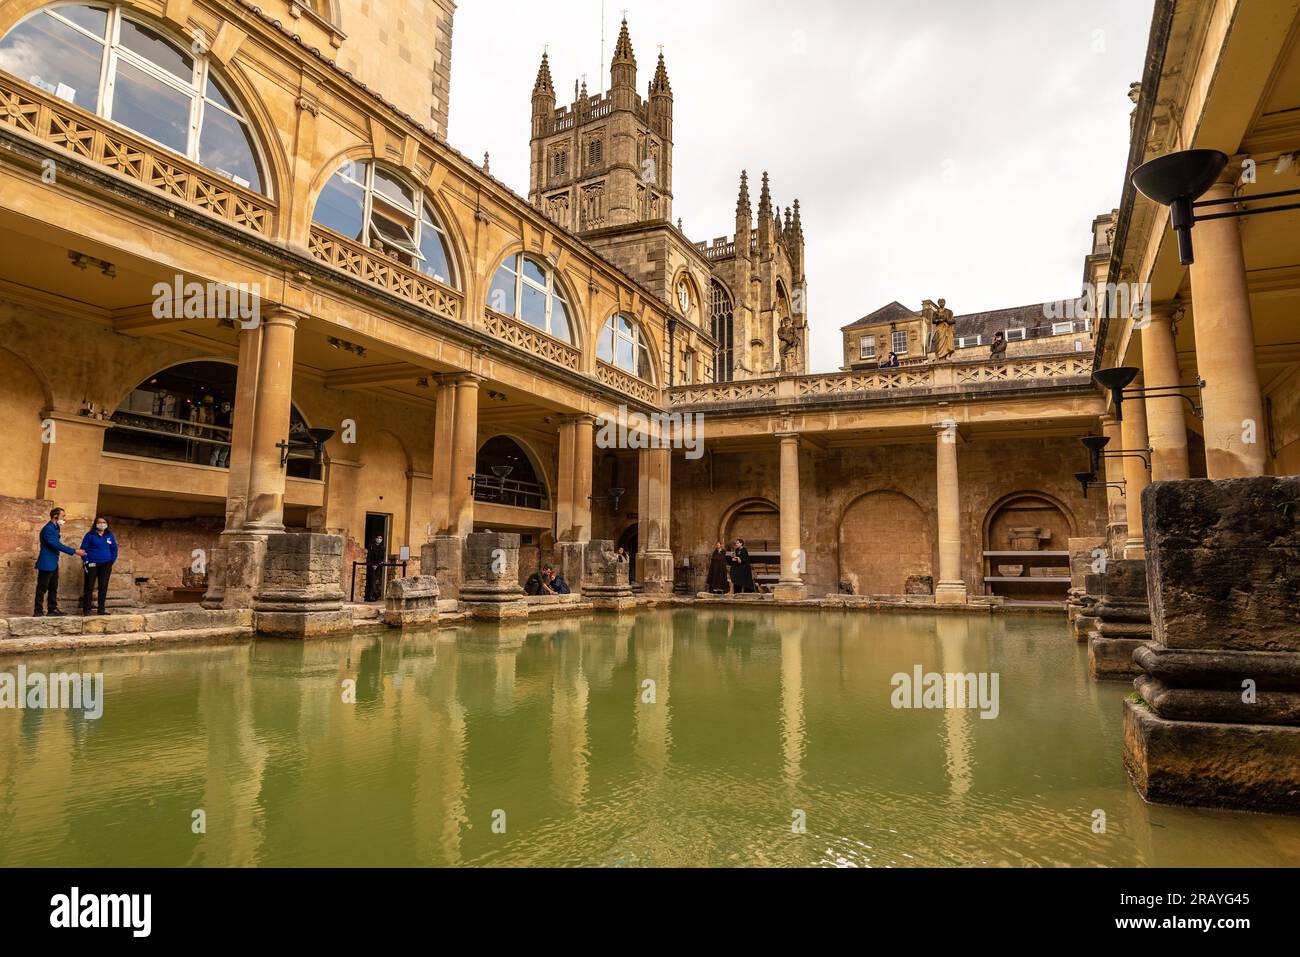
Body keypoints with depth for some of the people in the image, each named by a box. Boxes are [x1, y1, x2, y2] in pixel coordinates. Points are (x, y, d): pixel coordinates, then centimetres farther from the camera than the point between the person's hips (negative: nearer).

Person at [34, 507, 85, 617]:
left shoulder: (54, 528, 12)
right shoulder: (48, 529, -18)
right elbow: (57, 545, -23)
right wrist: (74, 551, -22)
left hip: (53, 564, 9)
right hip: (46, 564, -9)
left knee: (53, 588, 12)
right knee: (42, 588, -2)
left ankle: (53, 609, 18)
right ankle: (38, 611, 5)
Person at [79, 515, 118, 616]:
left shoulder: (109, 535, 9)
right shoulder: (90, 535, -1)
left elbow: (114, 549, 14)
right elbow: (83, 549, 1)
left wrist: (112, 561, 7)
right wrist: (86, 561, -7)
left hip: (106, 565, 3)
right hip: (92, 565, -3)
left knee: (103, 587, 5)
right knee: (89, 587, -1)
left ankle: (101, 609, 11)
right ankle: (86, 609, 5)